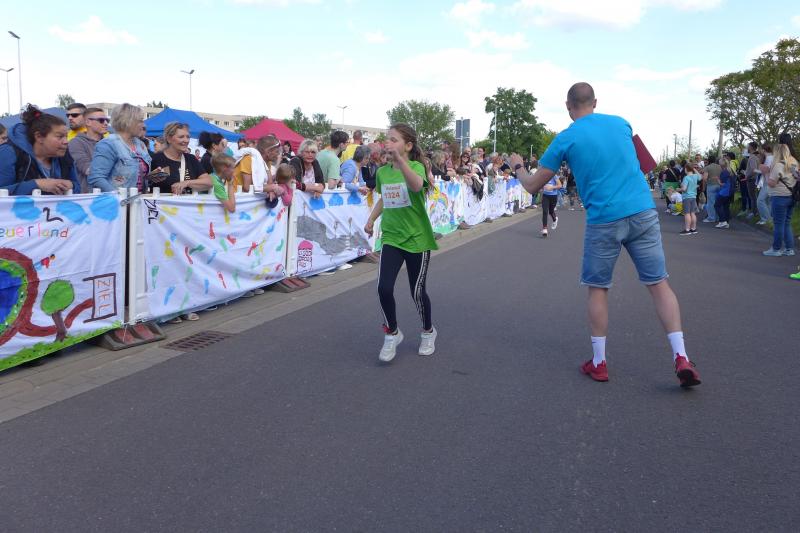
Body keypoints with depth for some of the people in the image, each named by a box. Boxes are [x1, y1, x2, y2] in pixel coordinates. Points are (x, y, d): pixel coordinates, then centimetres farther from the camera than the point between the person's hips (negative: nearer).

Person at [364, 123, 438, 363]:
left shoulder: (416, 166, -13)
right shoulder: (382, 172, 3)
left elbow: (417, 186, -37)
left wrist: (399, 158, -46)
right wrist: (371, 219, 11)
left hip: (417, 239, -4)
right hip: (391, 238, 4)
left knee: (417, 291, 6)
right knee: (384, 288, -11)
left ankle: (428, 331, 34)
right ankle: (392, 333, 14)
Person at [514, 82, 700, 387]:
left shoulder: (565, 139, -1)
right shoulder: (621, 123, 11)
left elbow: (533, 186, 5)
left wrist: (517, 166, 25)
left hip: (604, 220, -3)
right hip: (643, 212, 3)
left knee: (597, 288, 12)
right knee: (659, 284, 7)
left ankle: (598, 363, 17)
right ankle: (681, 359, 1)